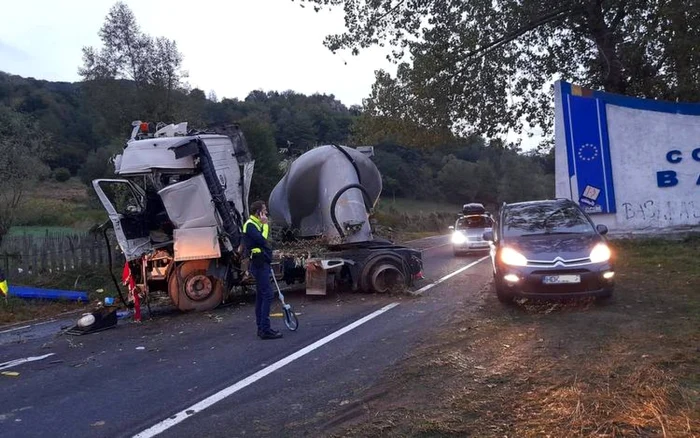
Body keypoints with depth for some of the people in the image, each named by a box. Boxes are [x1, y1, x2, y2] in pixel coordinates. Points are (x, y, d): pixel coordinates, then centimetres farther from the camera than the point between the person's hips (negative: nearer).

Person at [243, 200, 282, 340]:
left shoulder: (256, 224, 19)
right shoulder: (250, 225, -12)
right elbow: (262, 240, -27)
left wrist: (267, 264, 24)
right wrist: (265, 224, -16)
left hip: (262, 264, 10)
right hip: (259, 264, -10)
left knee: (261, 295, 11)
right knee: (268, 294, -13)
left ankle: (261, 328, 16)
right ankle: (265, 329, -12)